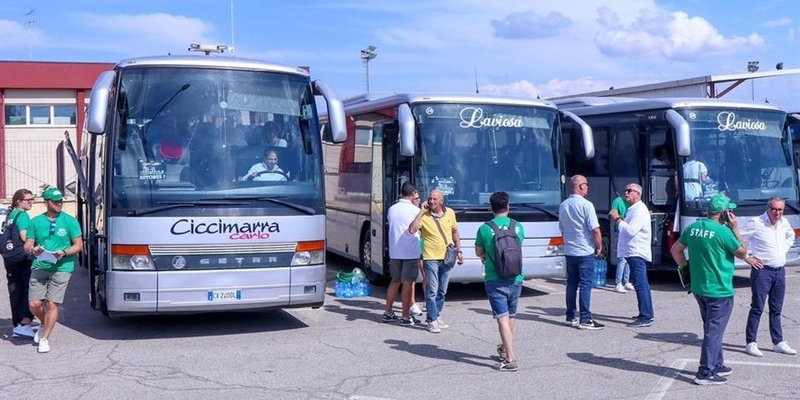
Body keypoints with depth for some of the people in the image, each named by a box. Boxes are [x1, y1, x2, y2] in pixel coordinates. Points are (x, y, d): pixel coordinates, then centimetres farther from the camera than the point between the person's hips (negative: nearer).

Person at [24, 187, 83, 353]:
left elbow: (79, 245, 3)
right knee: (34, 304, -3)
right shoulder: (36, 221, 9)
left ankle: (45, 338, 7)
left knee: (52, 304, -7)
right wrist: (32, 249, -13)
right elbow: (27, 244, 10)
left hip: (62, 268, -2)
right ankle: (45, 324, 29)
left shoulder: (70, 221, 3)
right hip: (39, 267, 2)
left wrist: (64, 253, -14)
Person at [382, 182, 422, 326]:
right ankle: (405, 316, 3)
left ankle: (388, 312, 21)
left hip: (394, 252, 5)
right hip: (410, 252, -5)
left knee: (395, 281, 17)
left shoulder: (391, 209, 5)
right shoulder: (415, 210, -10)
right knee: (408, 283, 0)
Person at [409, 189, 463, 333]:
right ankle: (432, 321, 3)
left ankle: (436, 316, 26)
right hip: (431, 258, -4)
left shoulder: (450, 213, 4)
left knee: (442, 291, 13)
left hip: (446, 258, 4)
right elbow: (412, 230, -24)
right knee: (432, 291, -4)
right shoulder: (424, 216, -9)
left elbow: (455, 232, 16)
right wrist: (422, 211, -22)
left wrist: (459, 251, 13)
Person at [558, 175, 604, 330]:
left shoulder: (563, 205, 8)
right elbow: (595, 229, -16)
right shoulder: (586, 205, -14)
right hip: (585, 252, -6)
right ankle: (585, 320, -3)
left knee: (571, 284, 13)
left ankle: (570, 317, 17)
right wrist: (599, 247, -4)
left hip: (569, 251, 7)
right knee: (585, 285, -3)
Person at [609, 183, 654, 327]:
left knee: (640, 285, -12)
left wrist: (618, 219, -17)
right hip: (633, 252, 11)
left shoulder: (640, 210, -14)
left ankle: (645, 317, -13)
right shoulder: (633, 209, 19)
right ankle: (647, 314, 22)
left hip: (637, 253, -11)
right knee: (642, 285, 15)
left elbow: (631, 230, -24)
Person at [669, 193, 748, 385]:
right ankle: (705, 373, 1)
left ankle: (717, 365, 32)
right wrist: (735, 228, -3)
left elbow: (675, 250, 12)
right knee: (714, 331, 0)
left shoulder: (692, 228, 3)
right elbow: (742, 253, -5)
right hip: (719, 290, -7)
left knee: (712, 328, 21)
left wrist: (686, 268, 18)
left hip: (698, 288, 8)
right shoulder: (723, 232, -18)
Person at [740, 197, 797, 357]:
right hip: (762, 271, -6)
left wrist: (784, 250, 15)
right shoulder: (756, 223, -13)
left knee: (776, 310, 14)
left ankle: (778, 343, 21)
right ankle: (751, 343, 2)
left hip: (780, 272, 7)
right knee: (757, 308, -3)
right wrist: (748, 257, -12)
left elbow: (791, 236, 29)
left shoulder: (784, 223, 8)